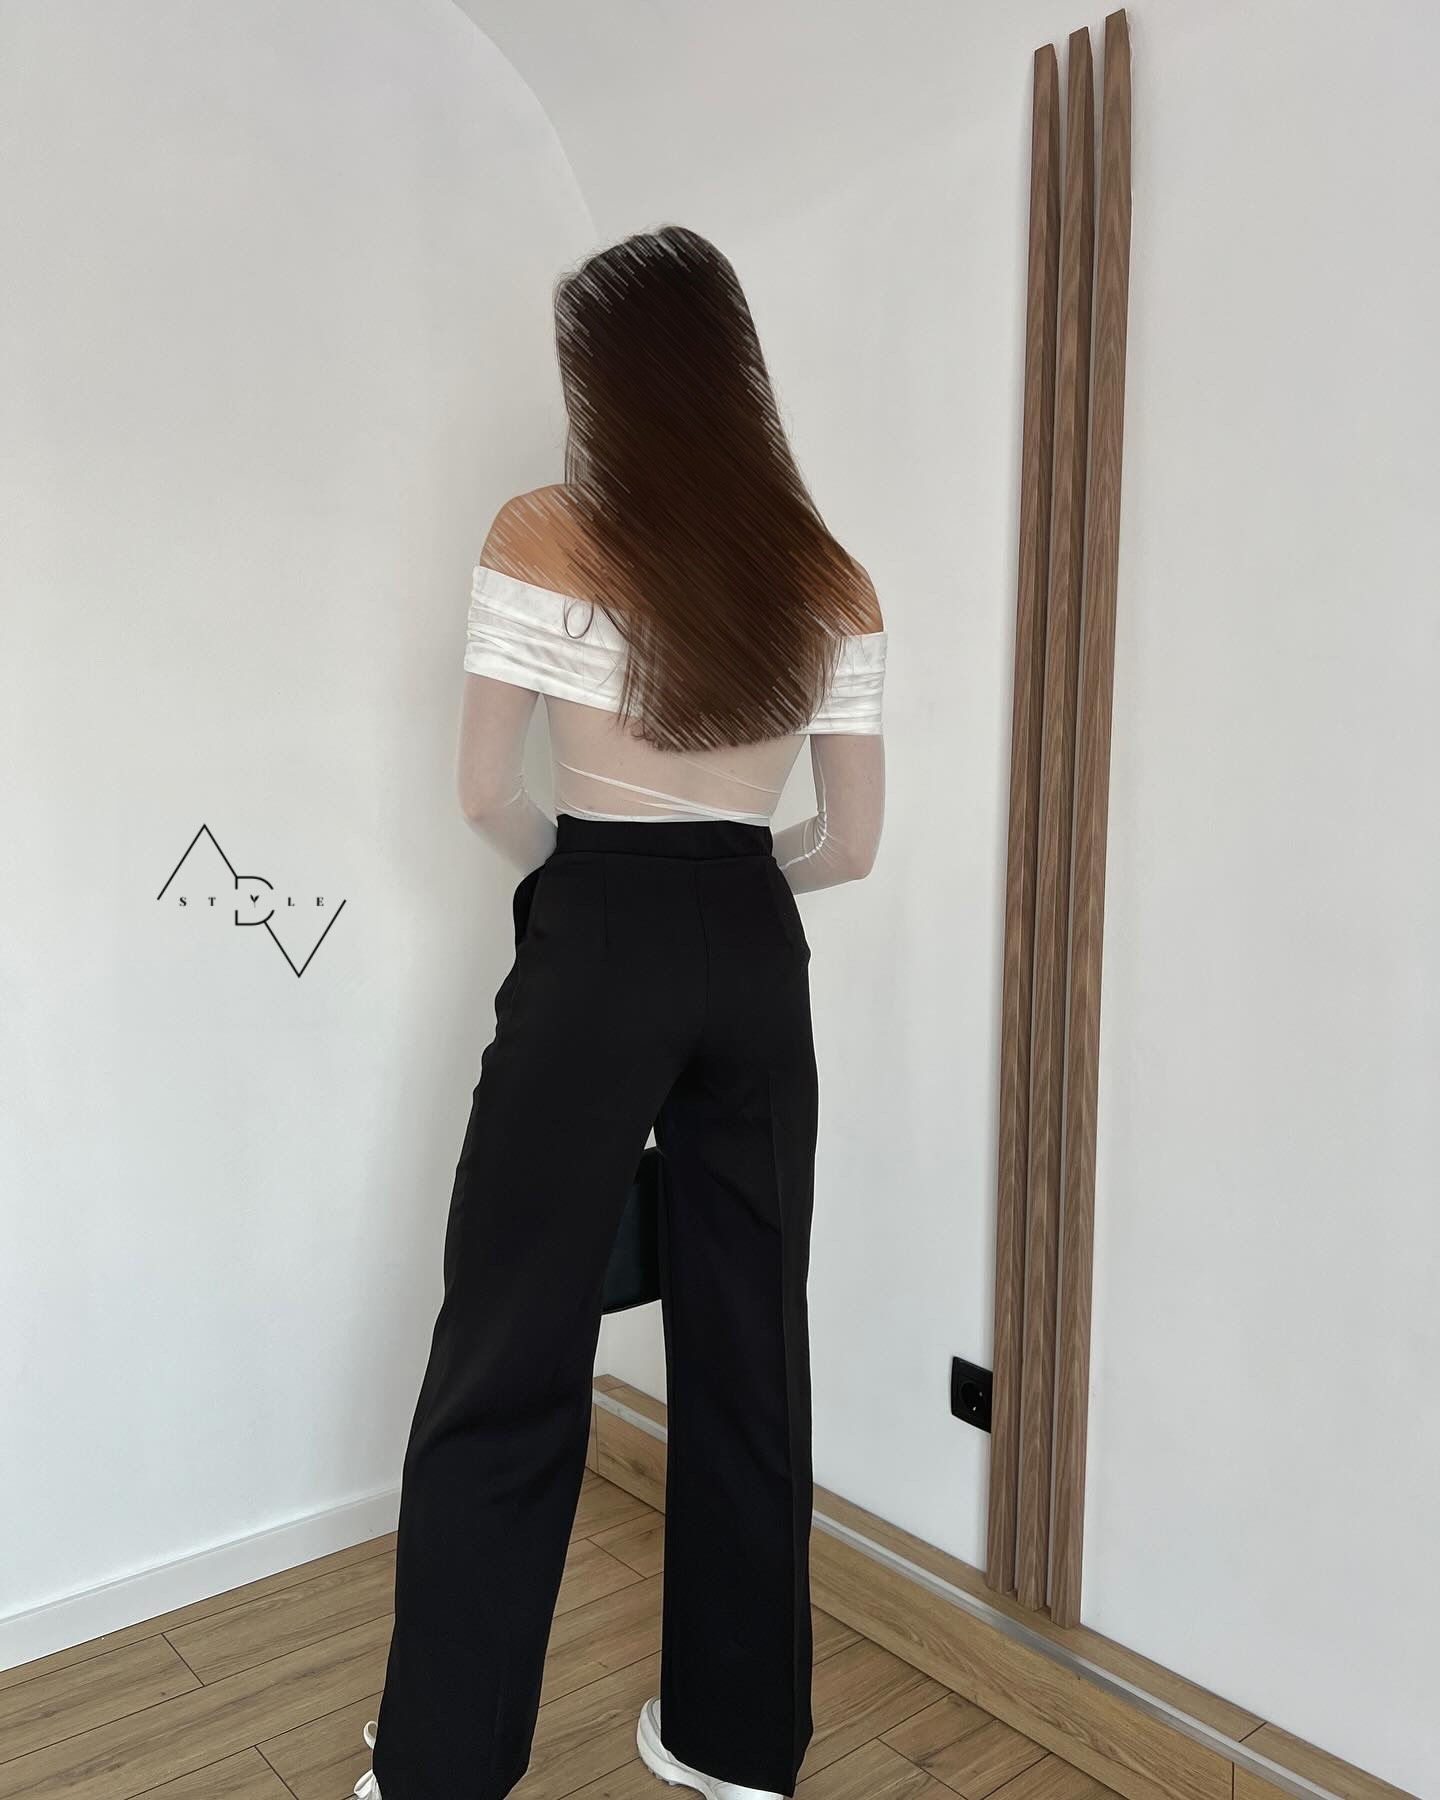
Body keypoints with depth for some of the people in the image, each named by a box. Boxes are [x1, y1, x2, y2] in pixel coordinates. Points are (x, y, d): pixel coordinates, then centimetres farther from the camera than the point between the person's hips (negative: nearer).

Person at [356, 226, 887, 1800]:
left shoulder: (542, 539, -5)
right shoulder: (832, 581, 5)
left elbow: (486, 795, -2)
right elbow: (852, 840, 6)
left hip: (595, 949, -4)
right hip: (758, 960, 4)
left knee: (510, 1356, 9)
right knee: (747, 1347, 14)